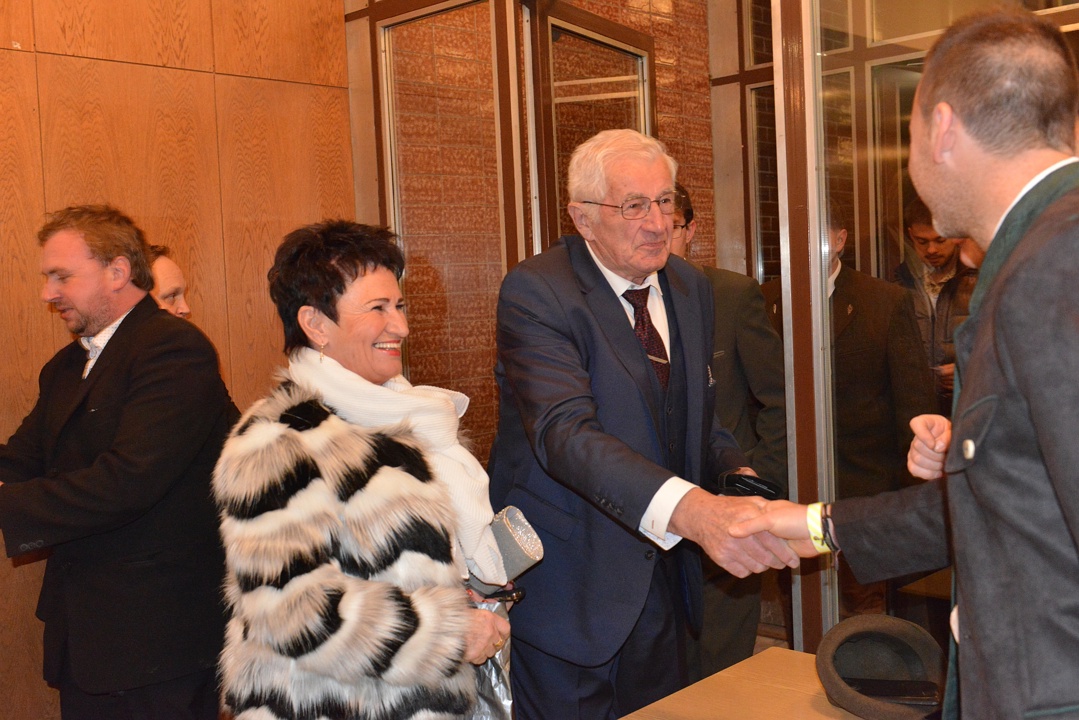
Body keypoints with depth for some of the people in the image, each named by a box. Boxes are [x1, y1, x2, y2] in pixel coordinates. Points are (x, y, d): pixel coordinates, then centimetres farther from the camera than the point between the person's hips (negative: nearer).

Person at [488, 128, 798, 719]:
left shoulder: (691, 288, 6)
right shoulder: (535, 292, -18)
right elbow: (564, 431, -33)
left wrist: (736, 472, -8)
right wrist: (690, 510, -46)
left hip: (660, 578, 7)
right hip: (567, 589, -6)